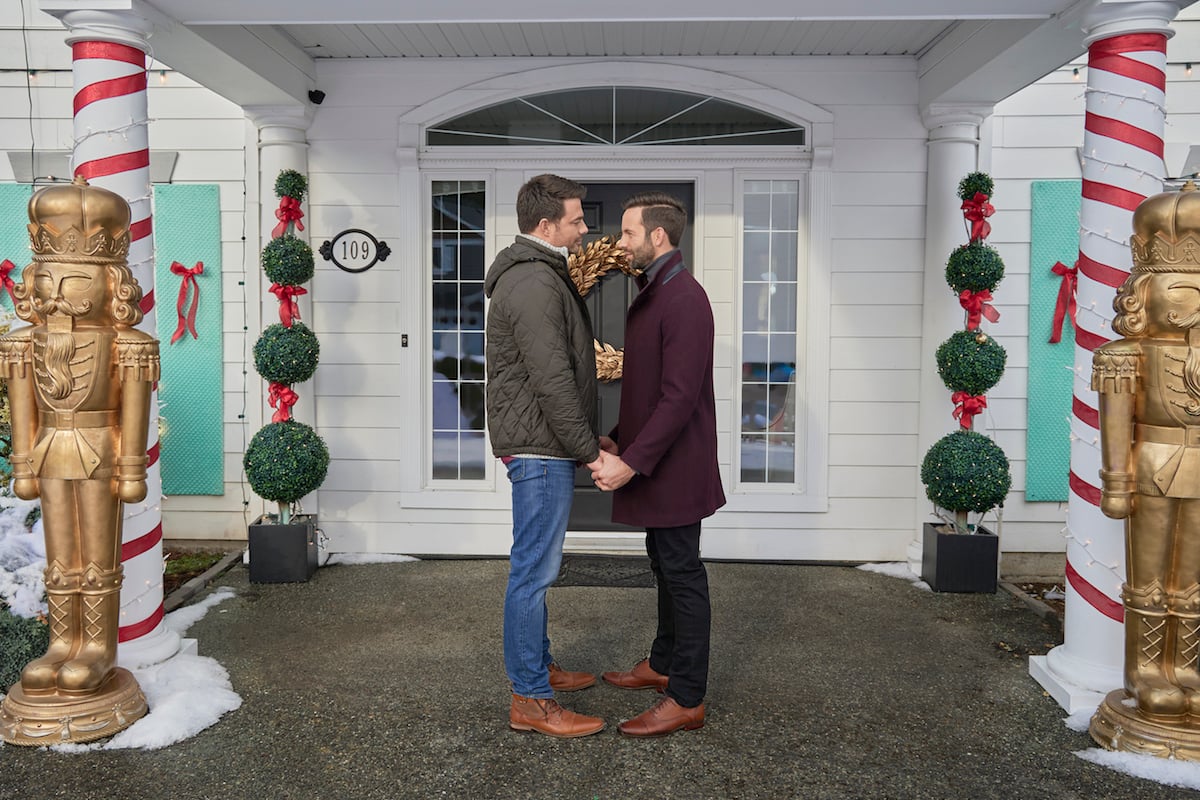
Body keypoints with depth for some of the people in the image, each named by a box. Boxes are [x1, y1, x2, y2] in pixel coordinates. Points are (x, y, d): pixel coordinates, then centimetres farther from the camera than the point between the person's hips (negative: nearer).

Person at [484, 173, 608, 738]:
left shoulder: (535, 275, 16)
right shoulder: (535, 284, -19)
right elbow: (552, 380, -23)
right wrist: (589, 449, -18)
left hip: (537, 444, 11)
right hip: (540, 446, -11)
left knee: (536, 565, 19)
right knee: (534, 569, -4)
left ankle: (538, 666, 33)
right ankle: (530, 702, 5)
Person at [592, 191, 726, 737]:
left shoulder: (683, 299, -20)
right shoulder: (653, 293, 13)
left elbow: (680, 396, -25)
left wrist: (632, 462, -25)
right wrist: (620, 439, 14)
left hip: (674, 465, -10)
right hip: (653, 463, 10)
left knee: (681, 573, -1)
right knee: (666, 566, 20)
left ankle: (687, 699, 9)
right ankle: (663, 664, 35)